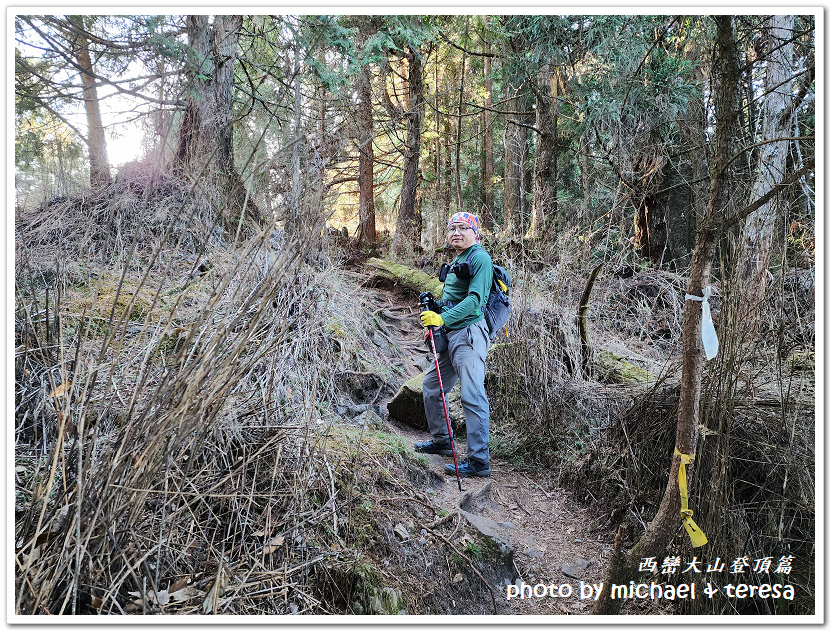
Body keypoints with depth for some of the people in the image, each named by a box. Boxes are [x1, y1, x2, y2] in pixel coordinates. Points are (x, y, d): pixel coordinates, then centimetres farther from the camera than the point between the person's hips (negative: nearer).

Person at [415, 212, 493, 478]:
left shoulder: (480, 258, -8)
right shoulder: (456, 261, 22)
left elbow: (475, 300, -19)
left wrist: (442, 319, -25)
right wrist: (433, 308, 11)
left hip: (470, 333, -10)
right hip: (451, 335, 11)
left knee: (472, 395, -13)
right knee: (431, 384, 18)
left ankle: (479, 460, -9)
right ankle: (441, 440, 33)